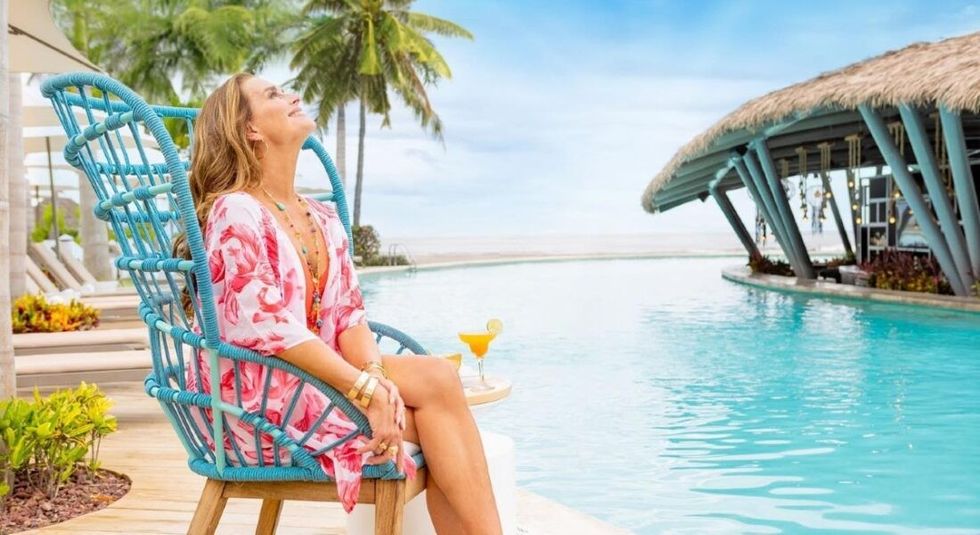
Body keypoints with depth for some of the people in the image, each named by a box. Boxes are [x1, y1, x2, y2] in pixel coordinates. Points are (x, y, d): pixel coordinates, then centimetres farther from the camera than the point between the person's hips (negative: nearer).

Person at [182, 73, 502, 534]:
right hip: (259, 399, -7)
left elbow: (349, 314, 6)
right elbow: (271, 330, -21)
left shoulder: (323, 218, 13)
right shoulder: (236, 212, -11)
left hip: (318, 378, 7)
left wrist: (377, 376, -13)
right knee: (436, 381, -18)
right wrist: (366, 388, -25)